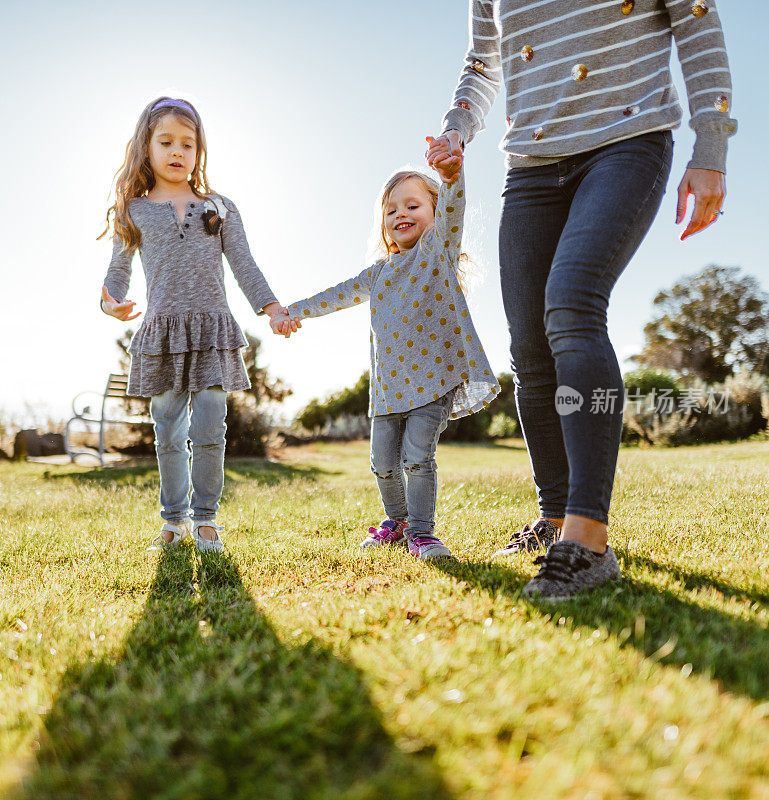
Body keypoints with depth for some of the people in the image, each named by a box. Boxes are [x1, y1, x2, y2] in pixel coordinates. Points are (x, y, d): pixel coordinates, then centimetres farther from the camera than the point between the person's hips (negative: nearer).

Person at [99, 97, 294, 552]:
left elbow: (244, 266, 8)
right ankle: (175, 519, 20)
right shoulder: (134, 212, 9)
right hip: (161, 333, 0)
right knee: (169, 435, 5)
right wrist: (112, 302, -13)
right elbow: (118, 269, 8)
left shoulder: (219, 208, 11)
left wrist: (273, 309, -4)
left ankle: (206, 517, 13)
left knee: (209, 433, -2)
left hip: (213, 331, 0)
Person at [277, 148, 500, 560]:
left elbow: (450, 208, -20)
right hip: (389, 383, 6)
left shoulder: (438, 247, 1)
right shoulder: (378, 273, 16)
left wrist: (451, 175, -41)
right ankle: (398, 520, 31)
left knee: (417, 456, -12)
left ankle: (420, 531, 2)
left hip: (434, 378, -5)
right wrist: (294, 312, 29)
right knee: (383, 461, 9)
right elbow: (338, 295, 26)